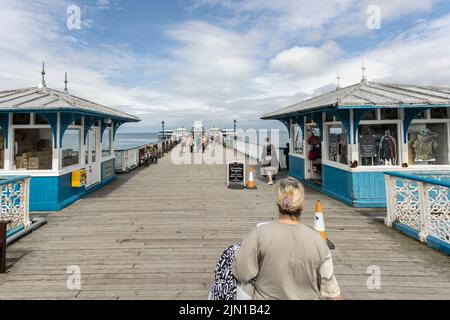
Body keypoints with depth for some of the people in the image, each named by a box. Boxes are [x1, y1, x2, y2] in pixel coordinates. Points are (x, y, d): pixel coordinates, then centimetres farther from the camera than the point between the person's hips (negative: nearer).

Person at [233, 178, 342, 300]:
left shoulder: (260, 234, -22)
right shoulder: (317, 241, -15)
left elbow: (241, 274, -15)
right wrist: (336, 296, 9)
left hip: (266, 296, -2)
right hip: (307, 296, 3)